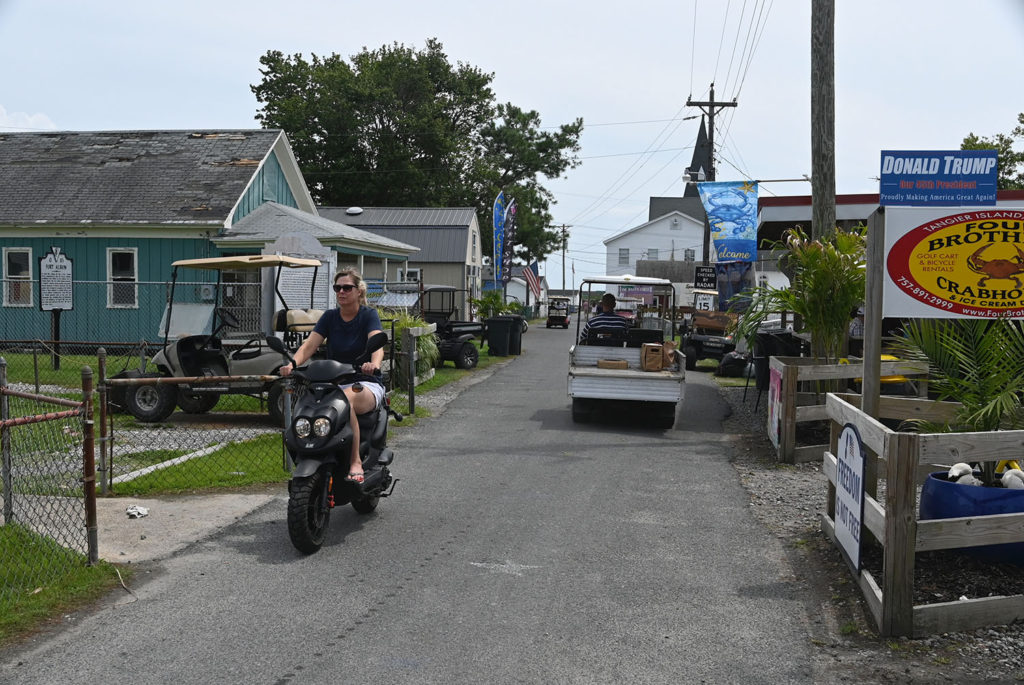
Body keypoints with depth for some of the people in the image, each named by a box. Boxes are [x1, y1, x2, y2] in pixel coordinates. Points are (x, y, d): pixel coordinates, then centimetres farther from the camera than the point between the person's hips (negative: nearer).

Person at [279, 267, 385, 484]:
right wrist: (292, 364, -24)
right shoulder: (330, 317, 10)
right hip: (333, 383, 4)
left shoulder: (369, 315, -1)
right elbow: (309, 345, -2)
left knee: (345, 399, -39)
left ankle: (355, 462, -33)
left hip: (365, 384, -4)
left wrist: (374, 364, -44)